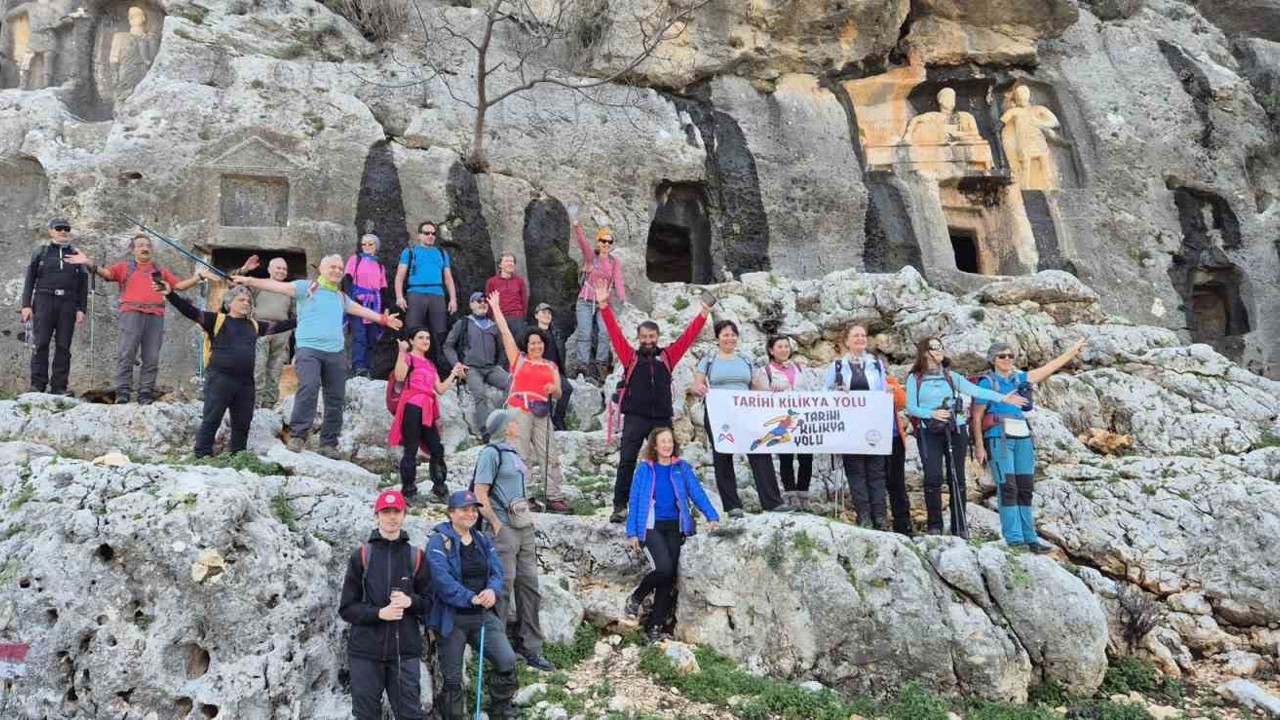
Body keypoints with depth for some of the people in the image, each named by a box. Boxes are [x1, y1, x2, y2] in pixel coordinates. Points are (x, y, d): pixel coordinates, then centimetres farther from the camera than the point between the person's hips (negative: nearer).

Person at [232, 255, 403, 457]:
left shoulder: (341, 297, 23)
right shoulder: (307, 287, 5)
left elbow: (360, 309, 38)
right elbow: (279, 286, -6)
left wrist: (384, 319, 43)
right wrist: (250, 281, -17)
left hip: (335, 353, 6)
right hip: (309, 349, -6)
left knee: (336, 398, 4)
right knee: (308, 388, -25)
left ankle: (329, 443, 13)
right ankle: (297, 436, -19)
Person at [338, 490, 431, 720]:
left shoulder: (416, 557, 6)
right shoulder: (361, 556, 2)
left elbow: (428, 603, 10)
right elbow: (347, 608, 2)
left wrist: (410, 601, -11)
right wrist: (379, 613, -14)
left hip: (405, 651, 1)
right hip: (366, 651, 0)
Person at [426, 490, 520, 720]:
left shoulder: (482, 540, 11)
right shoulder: (439, 542, -9)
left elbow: (497, 570, 3)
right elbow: (442, 578, -21)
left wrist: (492, 590, -19)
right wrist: (471, 598, -26)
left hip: (482, 615, 5)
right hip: (451, 619, -5)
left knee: (507, 660, -9)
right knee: (452, 678, 4)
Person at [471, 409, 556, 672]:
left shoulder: (513, 453, 17)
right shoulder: (491, 453, -8)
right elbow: (480, 495, -13)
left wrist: (528, 518, 14)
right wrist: (497, 525, -14)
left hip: (524, 527, 8)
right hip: (504, 528, -8)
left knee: (529, 586, 9)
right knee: (502, 588, -6)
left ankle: (531, 649, 16)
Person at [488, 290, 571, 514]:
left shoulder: (551, 366, 19)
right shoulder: (518, 359, 11)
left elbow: (558, 394, 15)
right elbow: (505, 332, 10)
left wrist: (553, 390, -8)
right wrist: (496, 308, 11)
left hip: (541, 413, 3)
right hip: (518, 410, -3)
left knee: (550, 455, 0)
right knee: (519, 454, -6)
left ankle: (554, 498, 2)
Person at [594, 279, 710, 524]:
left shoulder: (667, 357, 12)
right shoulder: (630, 357, 8)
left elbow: (687, 336, 10)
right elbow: (615, 333, 1)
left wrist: (703, 315, 2)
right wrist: (604, 306, -8)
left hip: (662, 418, 2)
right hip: (635, 417, -2)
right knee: (626, 461, -6)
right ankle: (619, 506, -3)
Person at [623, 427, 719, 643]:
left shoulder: (682, 468, 7)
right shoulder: (645, 469, 3)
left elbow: (696, 493, -1)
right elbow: (634, 501, 4)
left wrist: (712, 516, -15)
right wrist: (632, 533, -1)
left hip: (674, 527, 3)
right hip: (652, 527, -3)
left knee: (670, 576, 0)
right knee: (664, 567, -22)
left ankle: (655, 625, 10)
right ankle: (636, 597, 4)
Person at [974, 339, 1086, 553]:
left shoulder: (1021, 378, 15)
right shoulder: (987, 382, 0)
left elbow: (1049, 367, 21)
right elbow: (977, 417, -2)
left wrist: (1074, 350, 22)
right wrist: (979, 446, -8)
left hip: (1022, 439, 6)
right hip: (998, 438, -6)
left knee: (1025, 488, 5)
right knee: (1008, 487, -11)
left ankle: (1029, 538, 9)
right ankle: (1014, 538, -11)